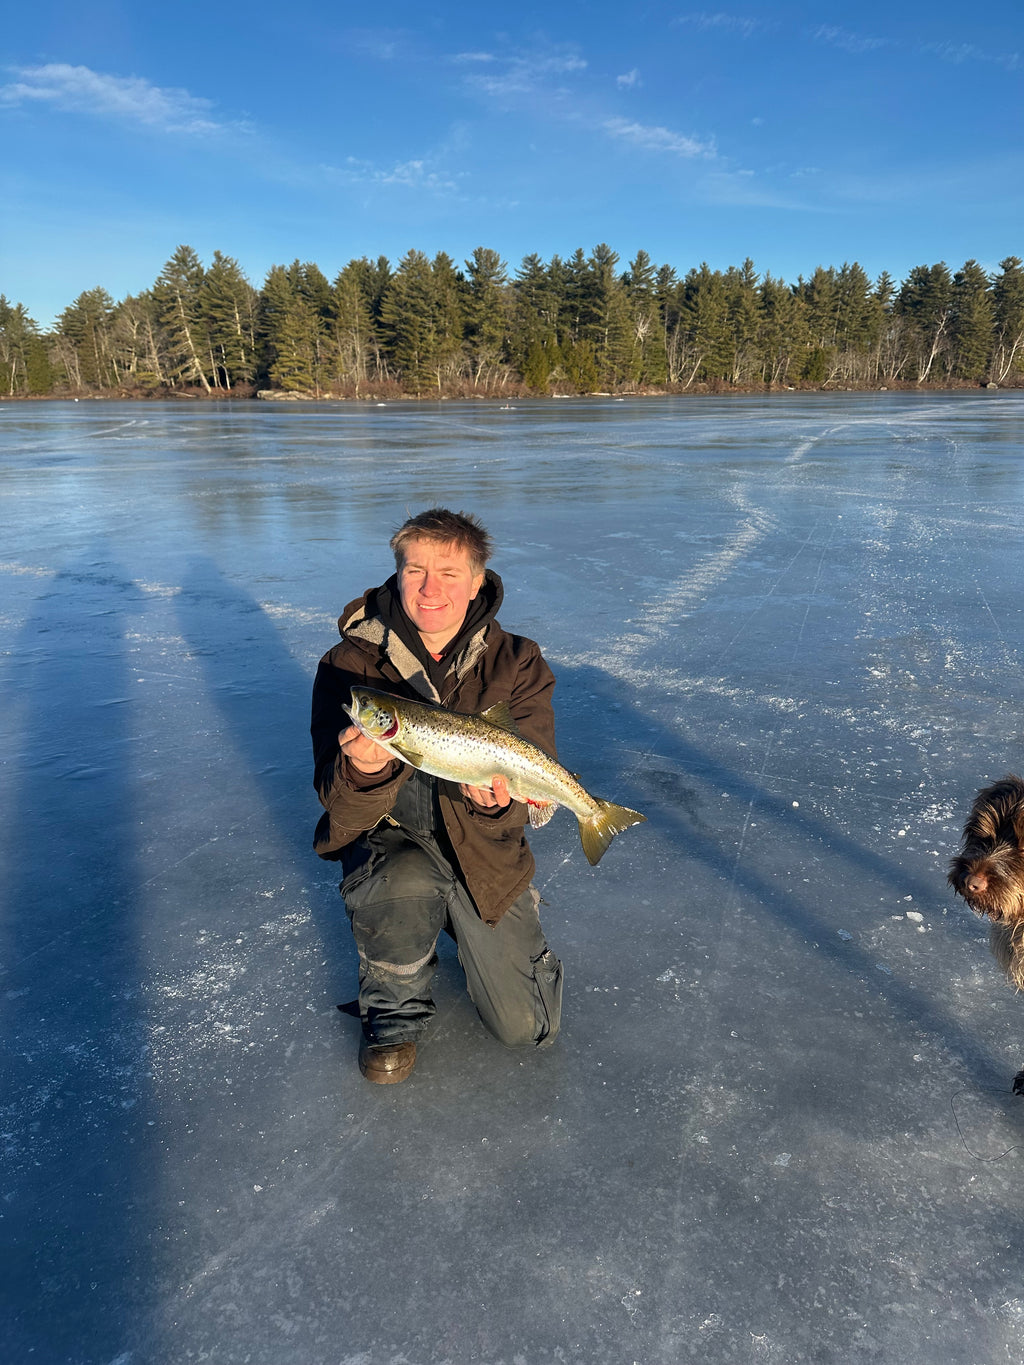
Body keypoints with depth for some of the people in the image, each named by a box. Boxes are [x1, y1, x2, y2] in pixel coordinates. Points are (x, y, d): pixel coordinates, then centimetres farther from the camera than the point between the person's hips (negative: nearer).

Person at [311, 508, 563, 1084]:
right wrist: (365, 771, -42)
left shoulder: (517, 664, -10)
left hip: (481, 848, 2)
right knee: (402, 884, -38)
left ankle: (465, 923, 33)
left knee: (528, 1028, 2)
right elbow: (342, 809, -18)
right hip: (391, 840, -1)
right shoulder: (351, 664, -13)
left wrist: (497, 799, -38)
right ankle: (396, 1011, -3)